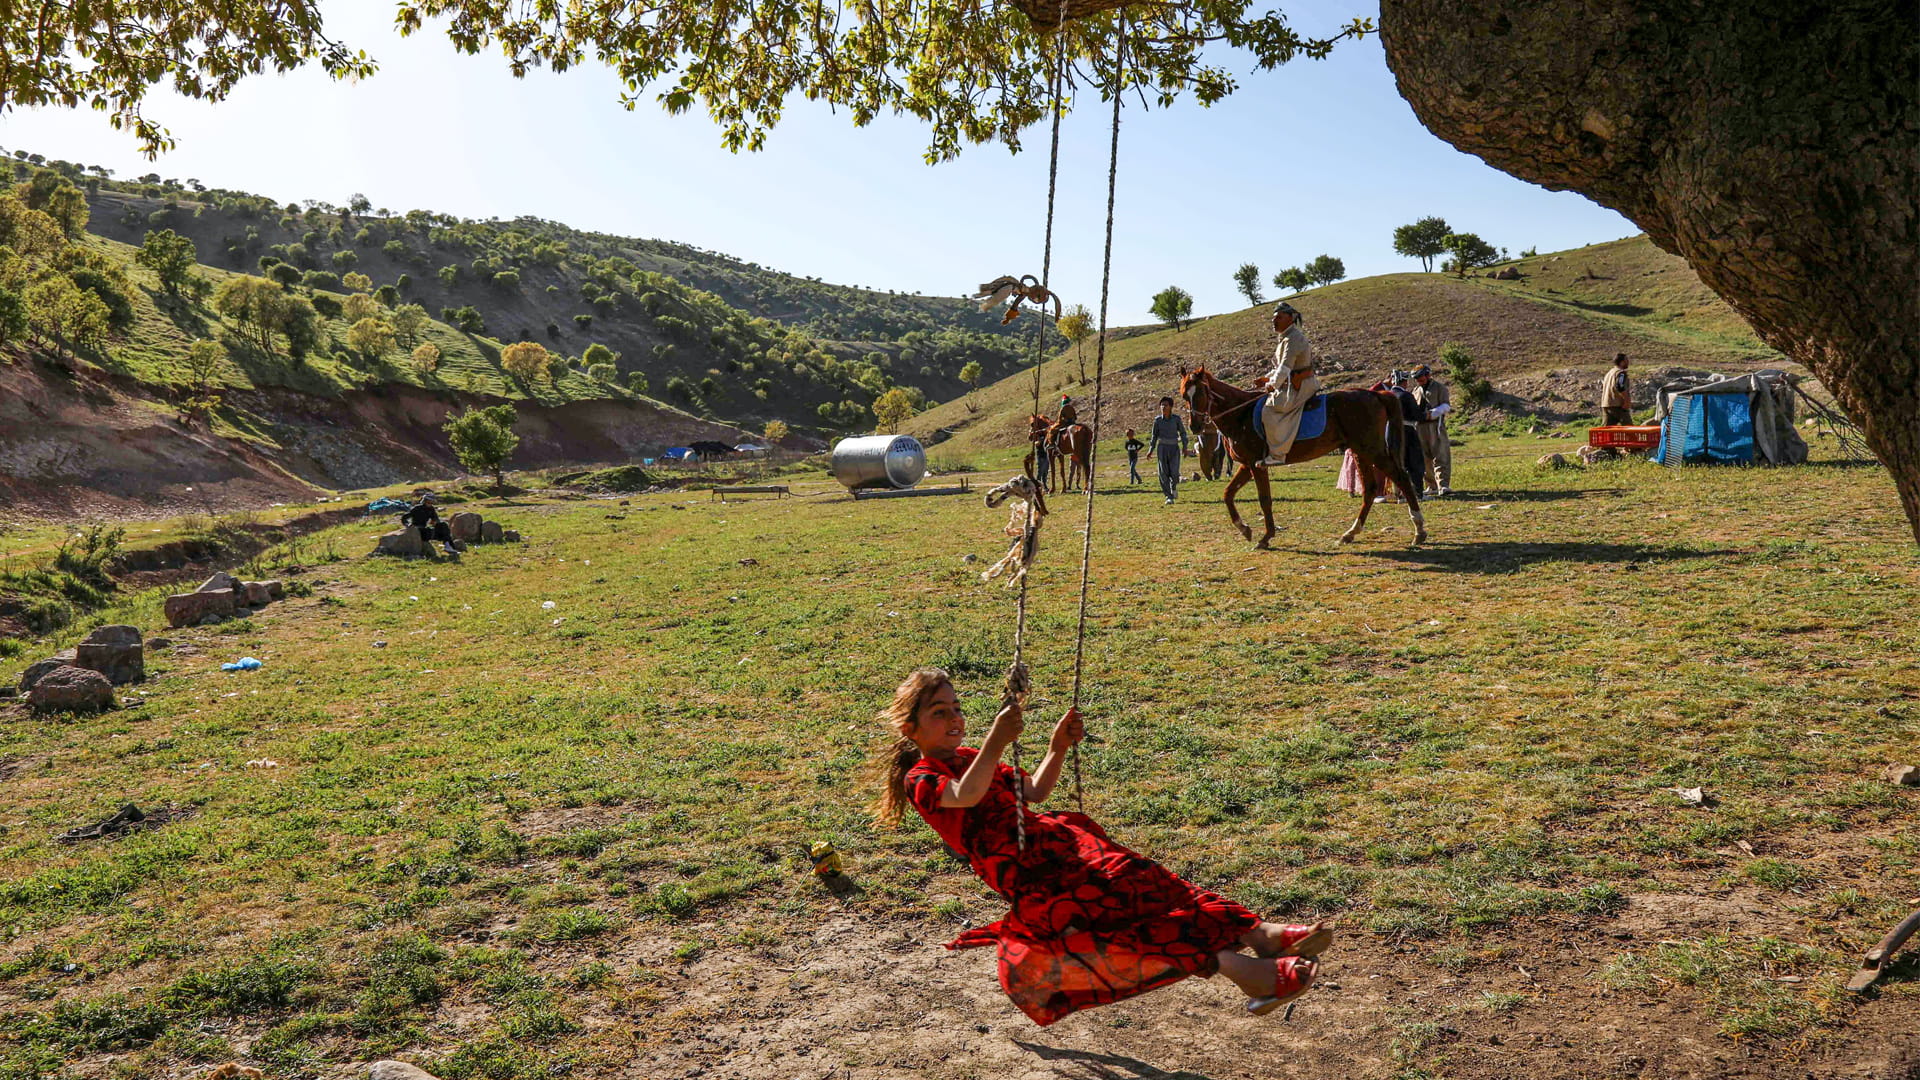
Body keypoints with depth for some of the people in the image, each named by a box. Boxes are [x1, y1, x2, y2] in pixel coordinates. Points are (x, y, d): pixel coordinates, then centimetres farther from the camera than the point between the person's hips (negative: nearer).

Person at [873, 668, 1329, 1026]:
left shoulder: (969, 759, 21)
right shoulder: (920, 780, -5)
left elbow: (1034, 793, 28)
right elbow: (964, 796, -28)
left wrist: (1057, 749, 12)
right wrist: (996, 741, -42)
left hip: (1053, 840, 7)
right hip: (1025, 876, -7)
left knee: (1143, 882, -11)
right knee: (1126, 903, -21)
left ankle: (1258, 933, -22)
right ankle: (1228, 961, -31)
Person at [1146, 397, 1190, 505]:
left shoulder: (1176, 419, -2)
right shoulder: (1157, 420, 1)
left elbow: (1183, 433, 7)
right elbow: (1154, 435, 9)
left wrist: (1184, 446, -3)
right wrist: (1151, 449, 4)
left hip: (1174, 448, -1)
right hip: (1162, 448, 1)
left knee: (1174, 472, -10)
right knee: (1163, 473, -6)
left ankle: (1174, 486, 25)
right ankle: (1169, 497, 1)